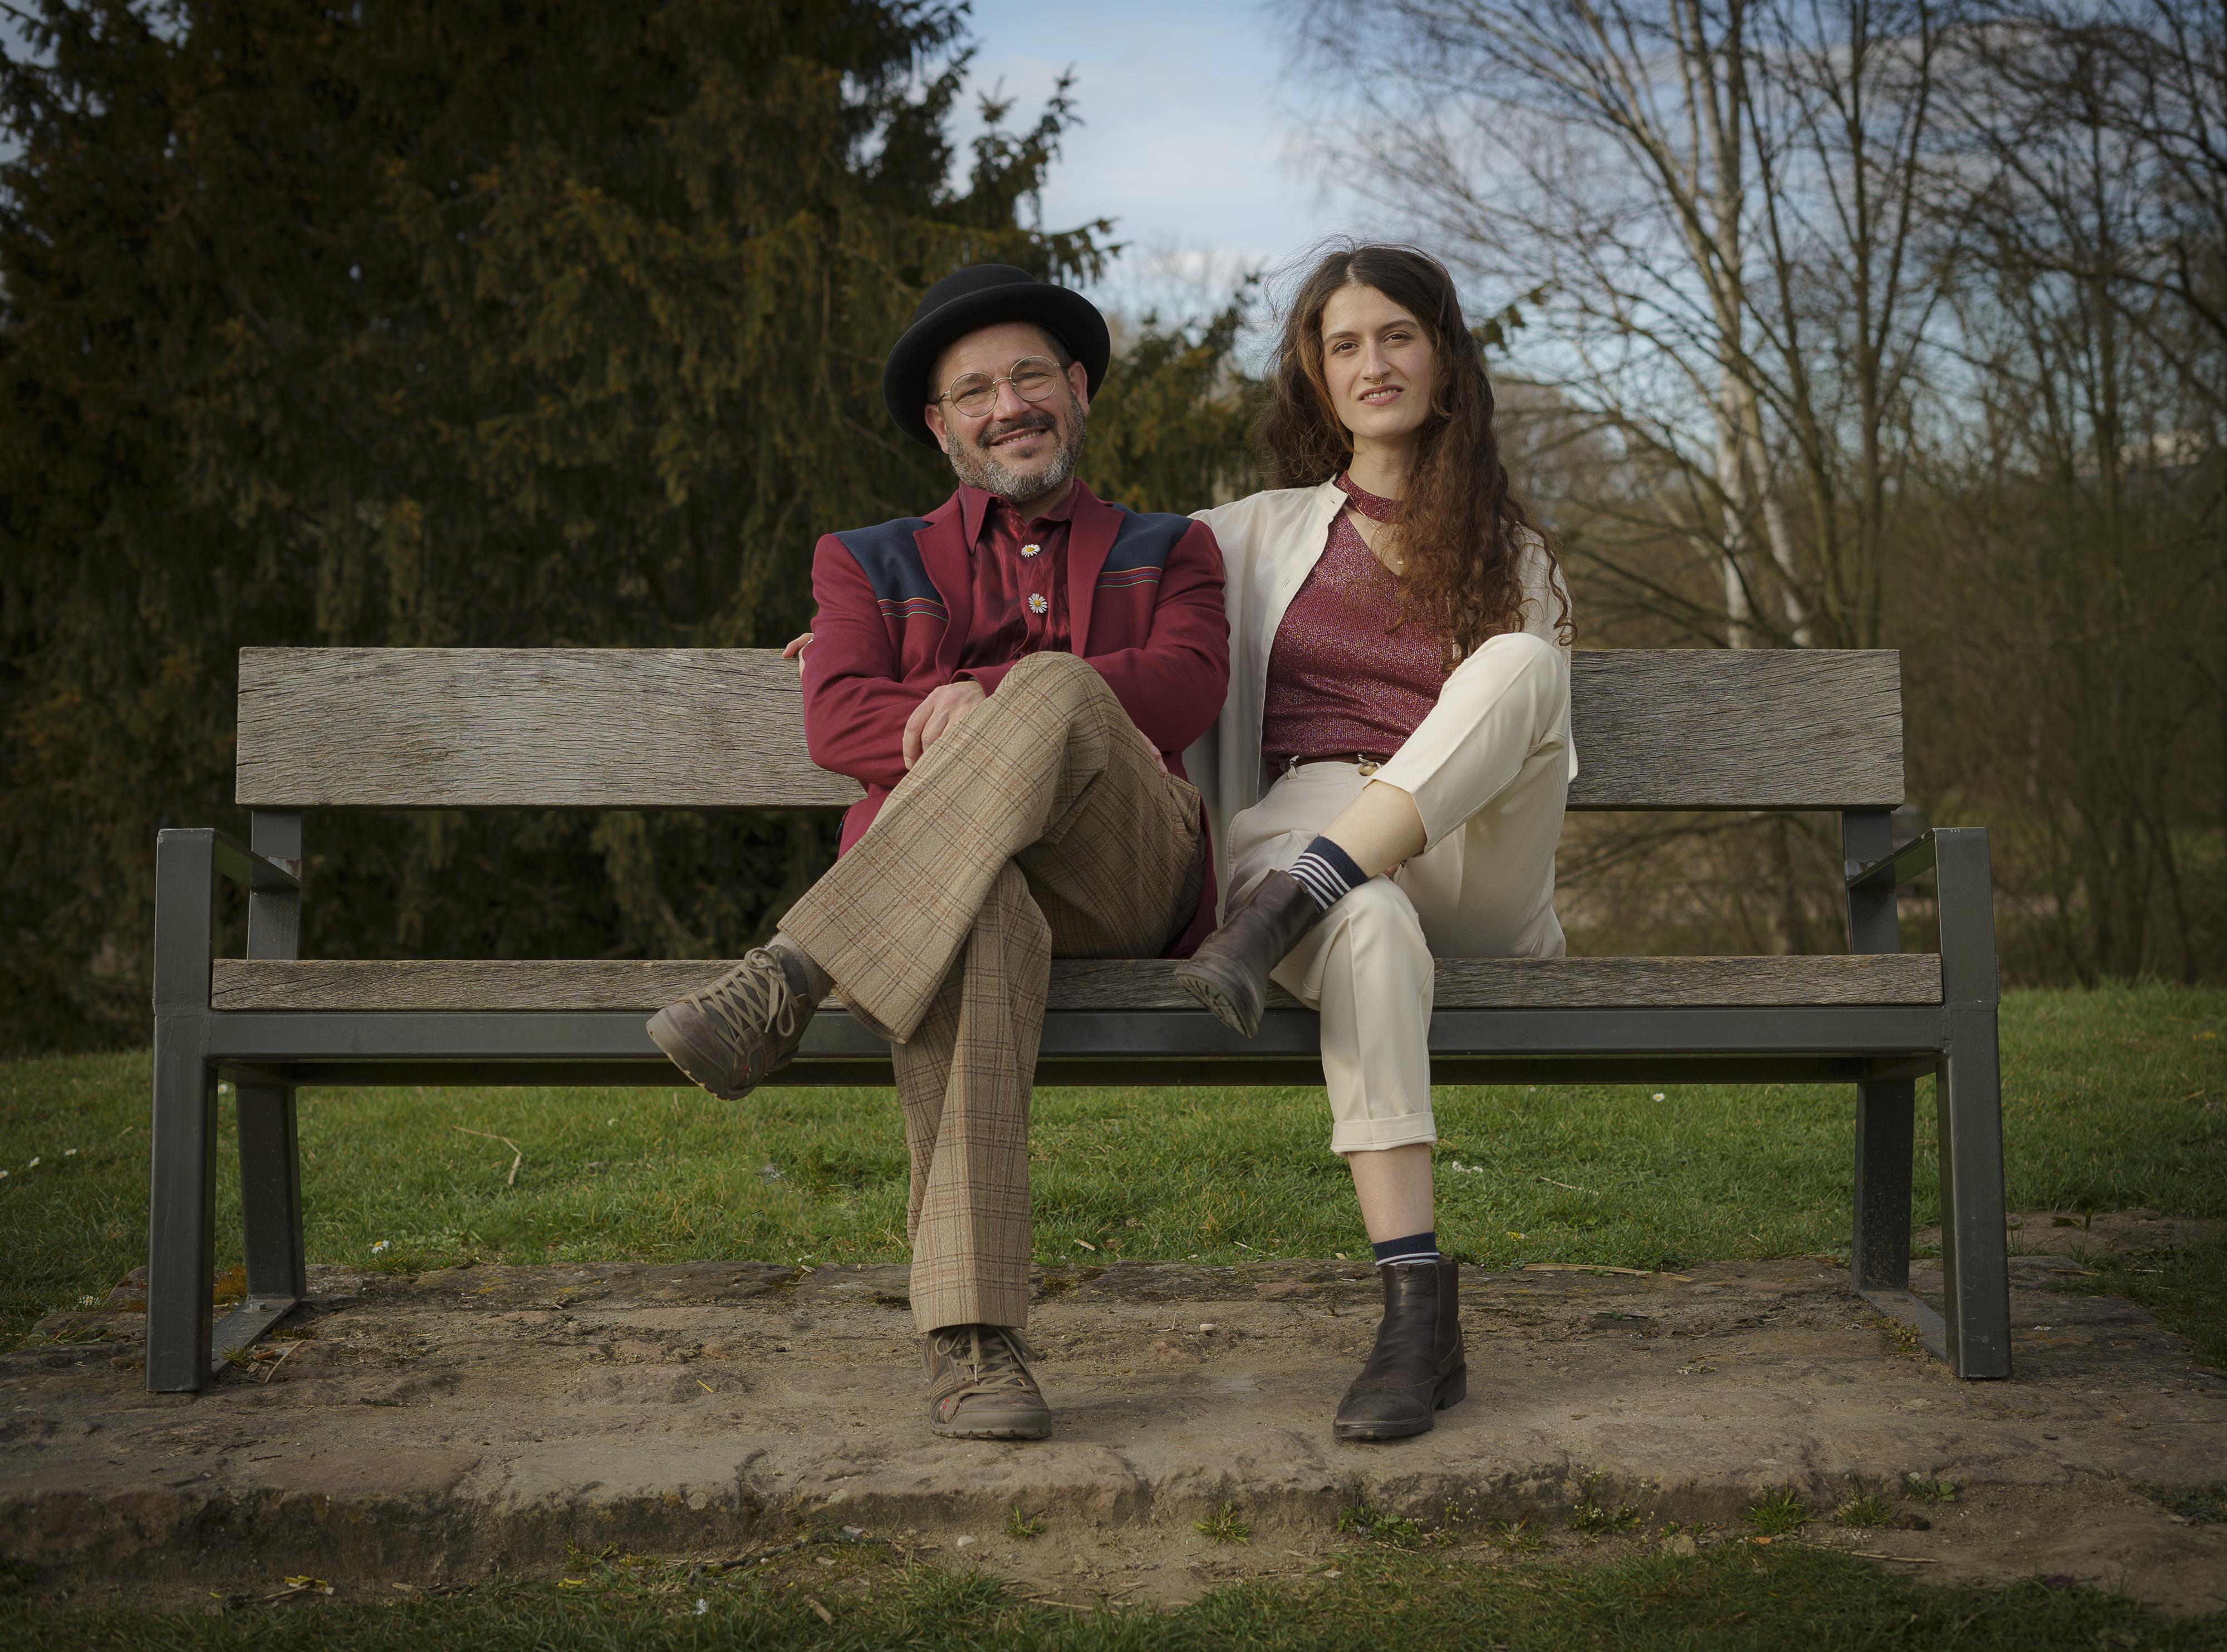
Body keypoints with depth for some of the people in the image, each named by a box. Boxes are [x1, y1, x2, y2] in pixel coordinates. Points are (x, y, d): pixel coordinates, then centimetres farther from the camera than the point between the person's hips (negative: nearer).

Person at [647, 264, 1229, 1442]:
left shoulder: (1168, 552, 27)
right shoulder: (870, 564, 27)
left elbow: (1186, 691, 4)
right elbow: (836, 723, 6)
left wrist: (994, 699, -11)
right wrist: (977, 729, -13)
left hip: (1125, 876, 0)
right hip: (939, 872, 0)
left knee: (1058, 691, -34)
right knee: (975, 922, -41)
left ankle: (787, 982, -40)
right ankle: (969, 1343, -46)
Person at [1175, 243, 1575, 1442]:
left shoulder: (1512, 557, 22)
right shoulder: (1267, 534, 22)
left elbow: (1538, 756, 15)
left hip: (1469, 875, 1)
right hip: (1304, 826, 0)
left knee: (1519, 662, -31)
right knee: (1372, 929, -40)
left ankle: (1270, 922, -42)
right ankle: (1419, 1309, -44)